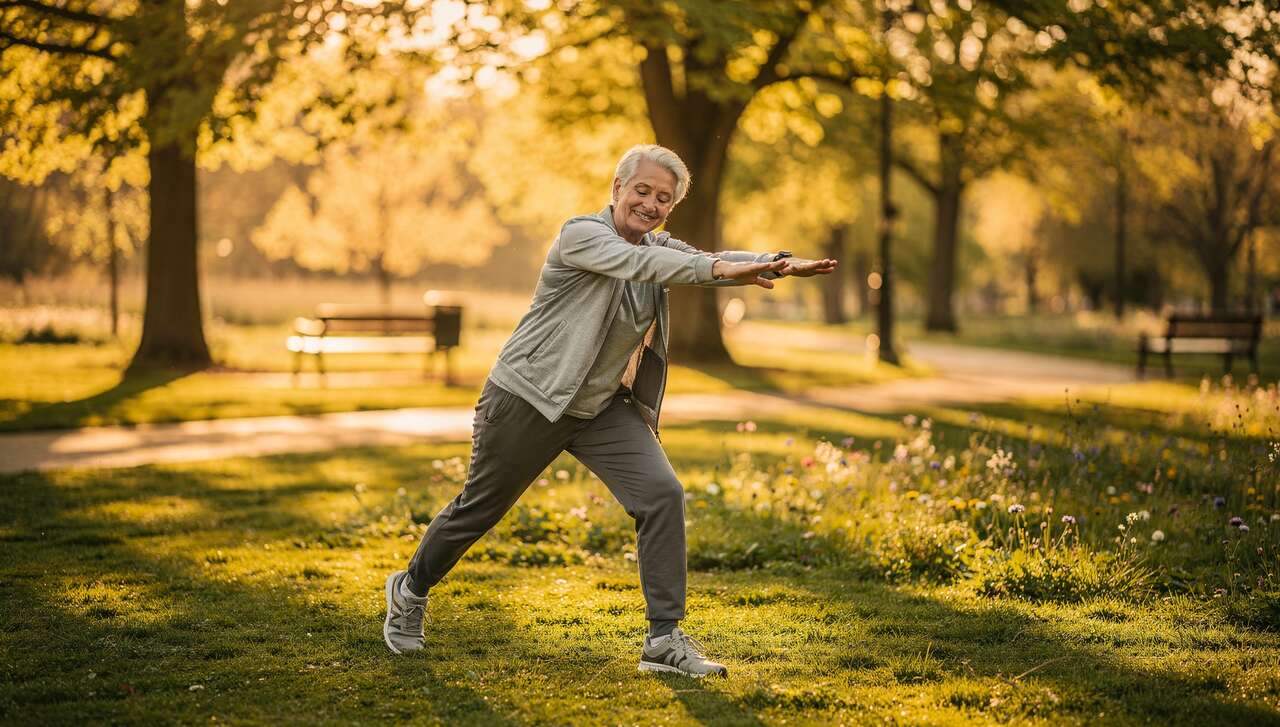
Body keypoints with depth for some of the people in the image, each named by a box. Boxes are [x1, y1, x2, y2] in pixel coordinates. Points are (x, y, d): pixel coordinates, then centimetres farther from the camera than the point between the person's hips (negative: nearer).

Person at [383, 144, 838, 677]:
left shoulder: (659, 248, 3)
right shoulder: (581, 235, -17)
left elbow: (711, 261, -14)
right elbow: (637, 262, -36)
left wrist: (781, 265, -33)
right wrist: (717, 268, -49)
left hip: (603, 408, 6)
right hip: (528, 398, -5)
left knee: (663, 495, -14)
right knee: (478, 510, 11)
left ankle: (665, 639, -10)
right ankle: (410, 590, 38)